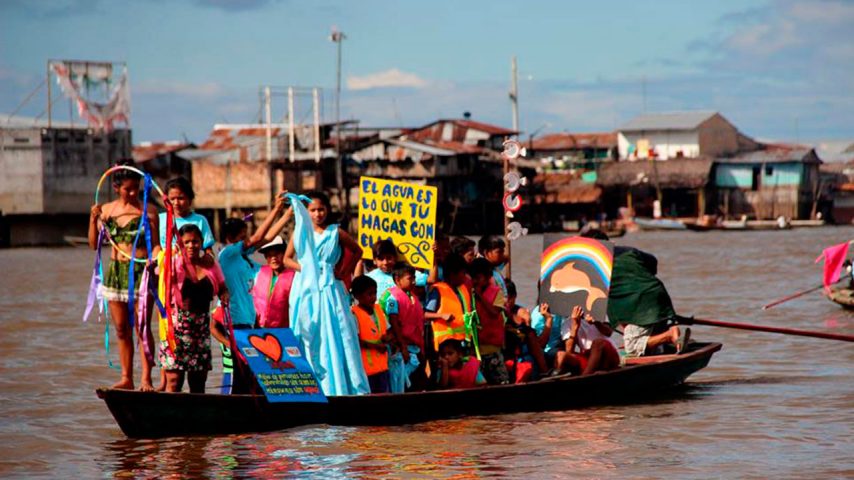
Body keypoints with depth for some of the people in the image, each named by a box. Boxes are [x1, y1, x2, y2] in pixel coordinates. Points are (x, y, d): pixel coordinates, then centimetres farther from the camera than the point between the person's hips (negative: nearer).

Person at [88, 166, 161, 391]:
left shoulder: (148, 211, -2)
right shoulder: (106, 210, 8)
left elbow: (155, 244, -2)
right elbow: (94, 244, 8)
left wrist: (155, 258, -23)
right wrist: (93, 220, -6)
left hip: (141, 271, -4)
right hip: (116, 271, 4)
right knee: (121, 329, 9)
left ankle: (146, 379, -6)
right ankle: (126, 378, 16)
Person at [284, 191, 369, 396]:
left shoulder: (335, 233, 5)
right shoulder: (300, 232, 7)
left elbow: (357, 251, 16)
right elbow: (287, 259, 11)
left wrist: (345, 271, 5)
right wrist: (302, 268, -7)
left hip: (330, 291, 0)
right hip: (305, 291, 0)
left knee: (336, 338, -6)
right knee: (308, 339, -3)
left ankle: (339, 387, -4)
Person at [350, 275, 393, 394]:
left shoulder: (378, 309, 11)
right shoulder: (354, 314, -12)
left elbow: (389, 332, 16)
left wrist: (388, 337, -7)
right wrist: (376, 346, -17)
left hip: (381, 365, 7)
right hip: (365, 366, -7)